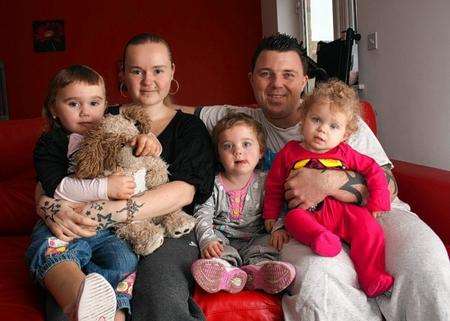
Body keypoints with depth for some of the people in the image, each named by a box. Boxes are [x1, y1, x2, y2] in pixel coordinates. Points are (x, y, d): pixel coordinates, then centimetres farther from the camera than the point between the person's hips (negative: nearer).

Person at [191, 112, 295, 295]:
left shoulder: (264, 182, 4)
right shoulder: (214, 185, 0)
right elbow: (202, 216, -7)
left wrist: (278, 229, -18)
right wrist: (208, 240, -25)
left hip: (255, 240, 1)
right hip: (223, 240, -1)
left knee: (270, 242, -25)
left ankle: (259, 269, -50)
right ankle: (225, 269, -55)